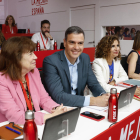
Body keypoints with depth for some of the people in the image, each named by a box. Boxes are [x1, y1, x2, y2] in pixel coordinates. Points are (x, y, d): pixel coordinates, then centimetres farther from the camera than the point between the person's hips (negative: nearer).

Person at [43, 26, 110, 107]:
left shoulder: (85, 58, 1)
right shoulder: (51, 61, -18)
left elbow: (94, 84, 6)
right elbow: (58, 96, -24)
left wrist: (104, 96, -16)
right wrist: (93, 101, -27)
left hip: (79, 107, 5)